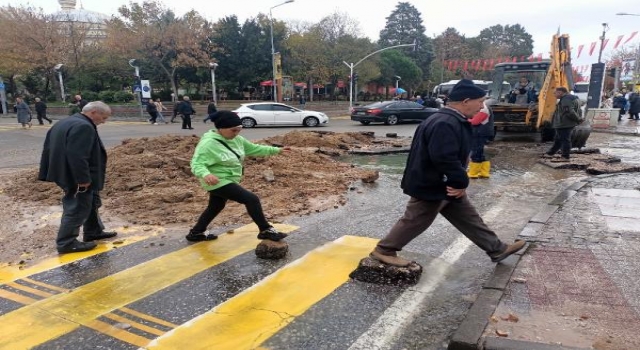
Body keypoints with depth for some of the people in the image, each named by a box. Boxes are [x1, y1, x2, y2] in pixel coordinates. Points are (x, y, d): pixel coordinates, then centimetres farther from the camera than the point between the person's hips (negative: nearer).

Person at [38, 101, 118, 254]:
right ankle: (66, 243, 6)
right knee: (77, 208, -1)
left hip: (67, 174, 11)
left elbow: (49, 148, 17)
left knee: (90, 203, 21)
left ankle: (94, 232, 33)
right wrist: (83, 179, -25)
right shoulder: (83, 127, -23)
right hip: (76, 179, -11)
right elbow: (77, 156, -30)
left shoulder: (64, 122, 13)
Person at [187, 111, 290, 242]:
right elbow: (197, 163, -29)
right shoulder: (208, 143, -24)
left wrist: (276, 150, 9)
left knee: (215, 207, 27)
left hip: (227, 181, 10)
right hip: (218, 182, -10)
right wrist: (205, 174, -51)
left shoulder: (236, 139, 2)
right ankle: (266, 231, -4)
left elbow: (254, 149, 12)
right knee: (252, 199, -16)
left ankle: (196, 233, 45)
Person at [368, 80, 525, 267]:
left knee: (468, 217, 17)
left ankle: (497, 249, 29)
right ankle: (383, 250, 17)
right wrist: (461, 182, -21)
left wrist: (458, 183, 7)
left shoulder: (453, 121, 8)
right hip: (432, 186, -10)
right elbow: (445, 159, -35)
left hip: (447, 184, 10)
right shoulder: (445, 125, -28)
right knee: (415, 221, 3)